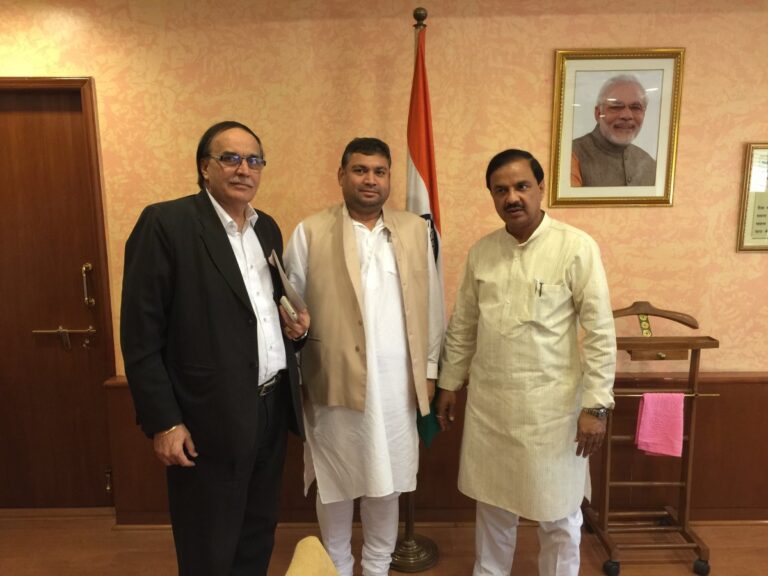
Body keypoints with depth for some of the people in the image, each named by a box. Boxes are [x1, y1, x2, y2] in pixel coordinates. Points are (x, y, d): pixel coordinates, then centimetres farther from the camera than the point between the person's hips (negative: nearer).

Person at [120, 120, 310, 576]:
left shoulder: (269, 228, 9)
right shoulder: (166, 223, -11)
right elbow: (140, 335, -13)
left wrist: (294, 323, -1)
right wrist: (163, 422, -14)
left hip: (274, 408, 6)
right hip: (210, 419, -6)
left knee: (259, 539, 21)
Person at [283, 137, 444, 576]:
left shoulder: (416, 230, 5)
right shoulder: (310, 232, -2)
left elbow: (432, 304, 8)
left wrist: (430, 367, 7)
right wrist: (293, 378, -4)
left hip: (396, 383, 2)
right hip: (335, 381, -2)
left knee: (387, 479, 15)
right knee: (336, 482, 14)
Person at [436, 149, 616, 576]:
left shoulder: (577, 247, -11)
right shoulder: (481, 251, 2)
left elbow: (601, 331, -10)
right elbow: (463, 326, 9)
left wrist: (596, 405, -12)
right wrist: (449, 383, 12)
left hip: (551, 404, -4)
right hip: (487, 402, 4)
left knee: (558, 512, 14)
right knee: (493, 502, 20)